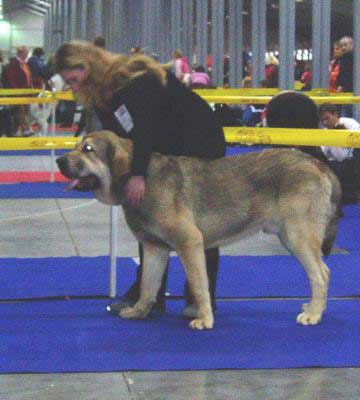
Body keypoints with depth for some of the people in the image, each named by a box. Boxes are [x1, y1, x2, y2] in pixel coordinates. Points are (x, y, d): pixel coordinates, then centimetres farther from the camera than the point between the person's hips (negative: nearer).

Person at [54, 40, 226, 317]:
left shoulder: (135, 78, -27)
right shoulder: (103, 95, 2)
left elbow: (145, 126, -39)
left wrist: (138, 173, -47)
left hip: (200, 146, -9)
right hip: (162, 154, 9)